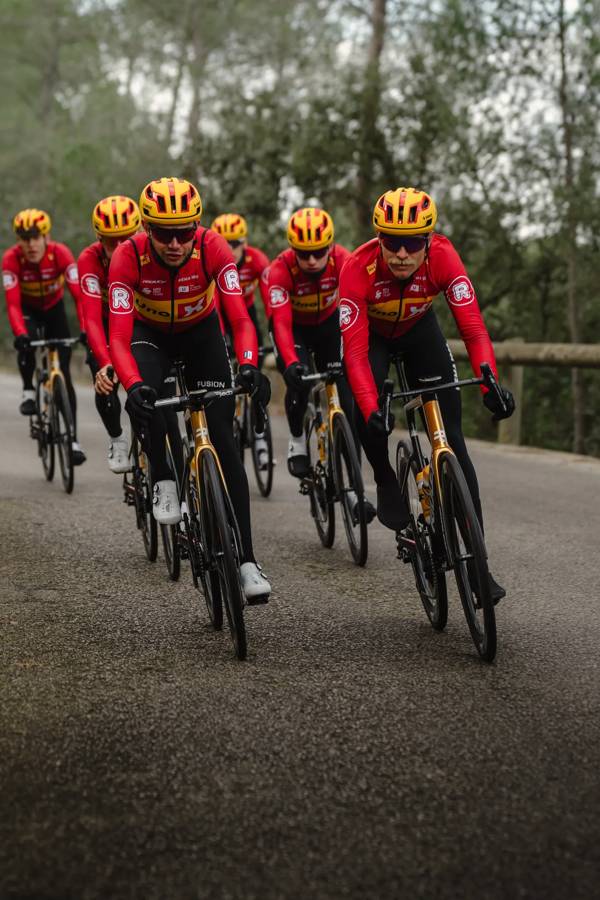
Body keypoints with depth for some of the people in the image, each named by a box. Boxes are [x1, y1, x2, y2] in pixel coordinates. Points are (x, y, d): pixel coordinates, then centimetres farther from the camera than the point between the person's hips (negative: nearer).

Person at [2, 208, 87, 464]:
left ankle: (73, 440, -4)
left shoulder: (61, 253, -29)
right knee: (26, 342, -35)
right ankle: (28, 391, -8)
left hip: (54, 309, 0)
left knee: (64, 373, -8)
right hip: (27, 309, 0)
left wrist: (85, 328, -48)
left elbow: (79, 294, -34)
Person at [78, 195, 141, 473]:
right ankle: (117, 439, 10)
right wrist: (105, 364, -56)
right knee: (105, 382, -18)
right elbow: (92, 318, -41)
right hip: (108, 324, 0)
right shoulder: (90, 260, -33)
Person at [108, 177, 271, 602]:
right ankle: (164, 482, -7)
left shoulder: (212, 247, -30)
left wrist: (249, 366, -53)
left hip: (202, 331, 0)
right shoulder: (128, 256, -31)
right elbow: (119, 336, -34)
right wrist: (133, 384, -53)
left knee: (223, 437, -10)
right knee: (143, 398, -35)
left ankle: (247, 559, -8)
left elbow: (240, 317, -34)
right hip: (150, 332, 0)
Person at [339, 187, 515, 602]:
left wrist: (491, 384, -53)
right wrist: (370, 408, -52)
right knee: (368, 408, -32)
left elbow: (473, 327, -37)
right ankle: (386, 482, 0)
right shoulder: (359, 268, -36)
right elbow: (355, 350, -38)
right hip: (372, 334, -1)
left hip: (420, 330, 1)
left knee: (452, 439, -8)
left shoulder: (443, 256, -33)